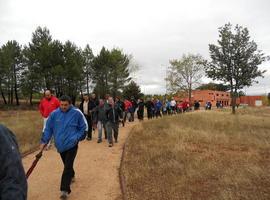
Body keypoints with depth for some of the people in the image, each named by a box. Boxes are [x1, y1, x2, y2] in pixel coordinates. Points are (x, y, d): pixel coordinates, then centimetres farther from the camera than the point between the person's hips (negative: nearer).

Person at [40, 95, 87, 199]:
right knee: (67, 164, 20)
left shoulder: (76, 113, -9)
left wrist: (77, 138, -5)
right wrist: (44, 141, -1)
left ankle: (65, 190, -4)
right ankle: (71, 176, 48)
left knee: (67, 166, -9)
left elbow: (83, 127, 2)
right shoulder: (54, 114, -3)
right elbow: (48, 128, 4)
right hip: (60, 145, 4)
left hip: (72, 144, -4)